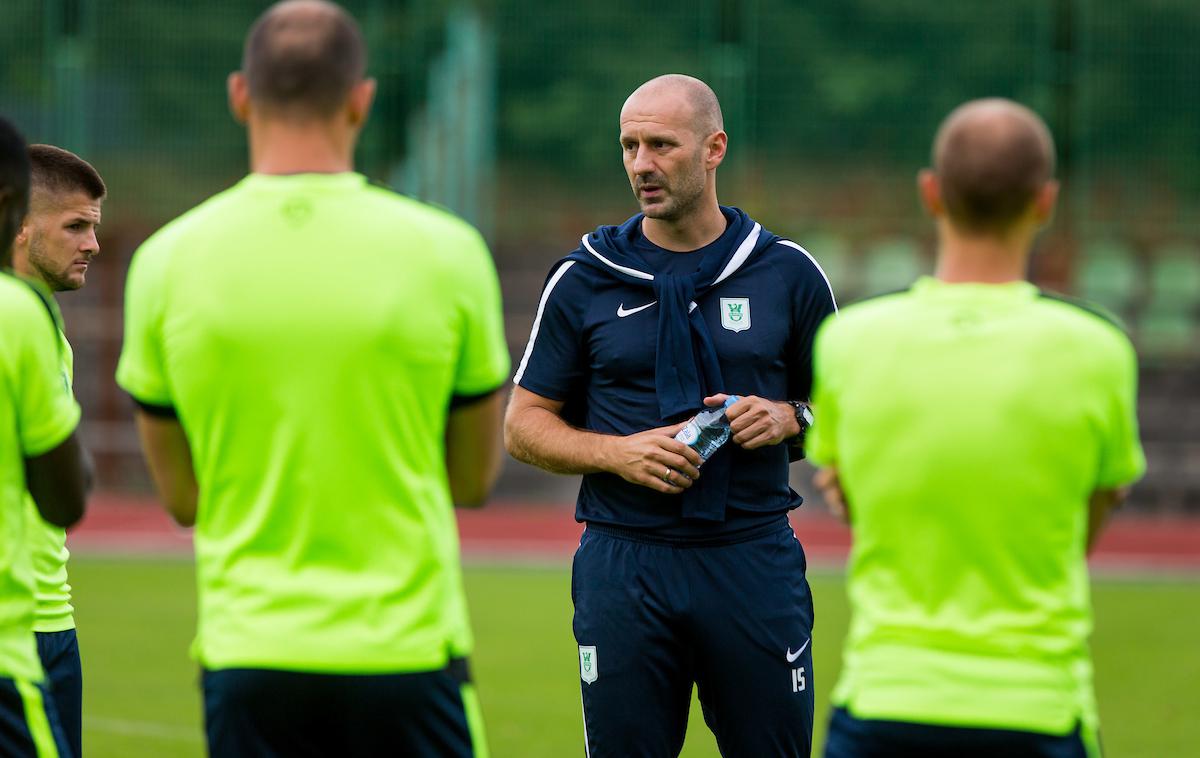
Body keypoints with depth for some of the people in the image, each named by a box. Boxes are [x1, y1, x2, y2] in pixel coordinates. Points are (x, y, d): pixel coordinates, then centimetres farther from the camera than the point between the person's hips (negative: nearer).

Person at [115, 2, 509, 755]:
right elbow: (476, 476, 7)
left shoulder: (168, 261, 0)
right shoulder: (444, 250, -3)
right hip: (407, 652, -1)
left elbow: (180, 494, 8)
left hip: (247, 655, 1)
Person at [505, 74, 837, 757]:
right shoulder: (584, 280, 5)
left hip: (755, 557, 0)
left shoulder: (788, 273, 6)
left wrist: (787, 418, -8)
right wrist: (619, 452, -10)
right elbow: (525, 424, 8)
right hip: (623, 564, 0)